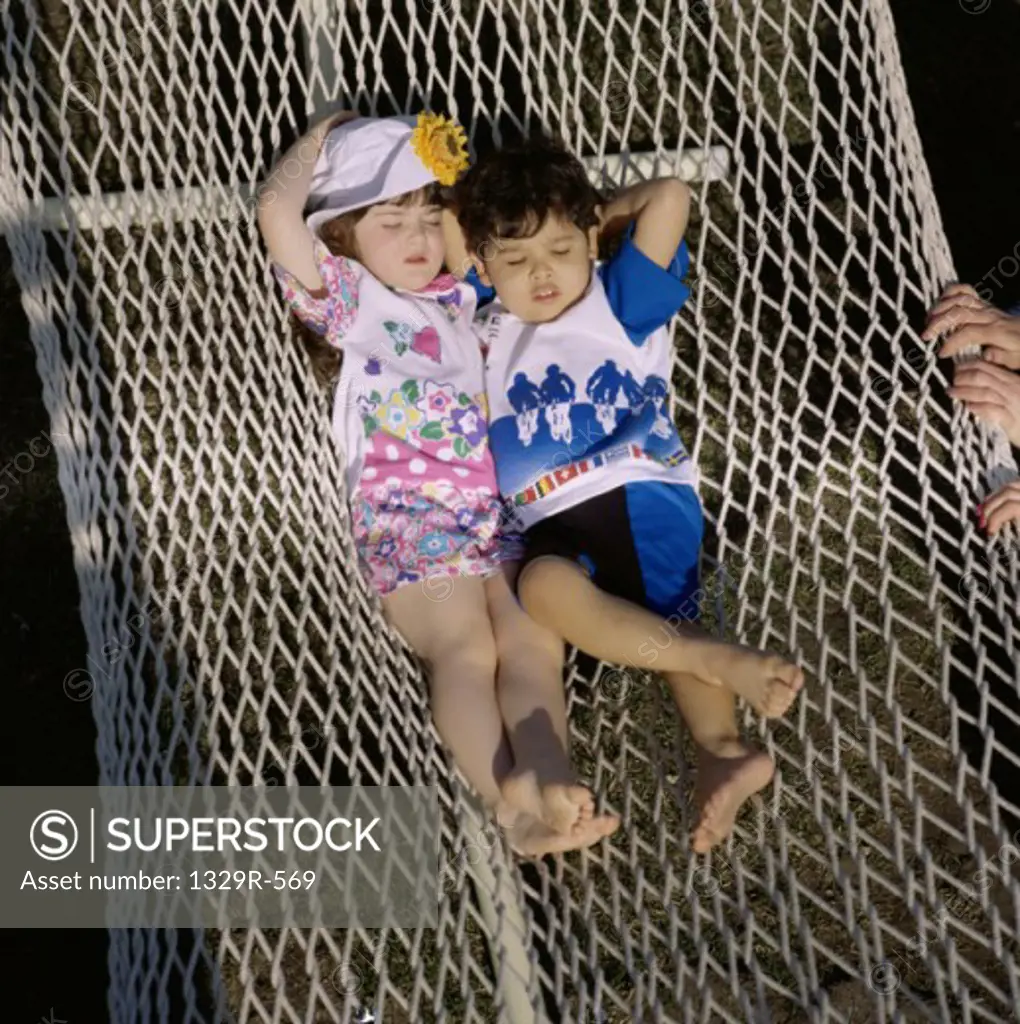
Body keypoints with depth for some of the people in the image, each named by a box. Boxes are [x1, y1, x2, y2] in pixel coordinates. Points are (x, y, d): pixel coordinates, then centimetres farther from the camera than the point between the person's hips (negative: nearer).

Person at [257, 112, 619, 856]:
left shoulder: (457, 298, 26)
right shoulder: (348, 299, 11)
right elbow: (278, 215, -3)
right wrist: (320, 140, 13)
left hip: (500, 509, 5)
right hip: (408, 514, -5)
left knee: (533, 643, -19)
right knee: (463, 649, -24)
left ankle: (550, 782, -36)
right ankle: (510, 800, -39)